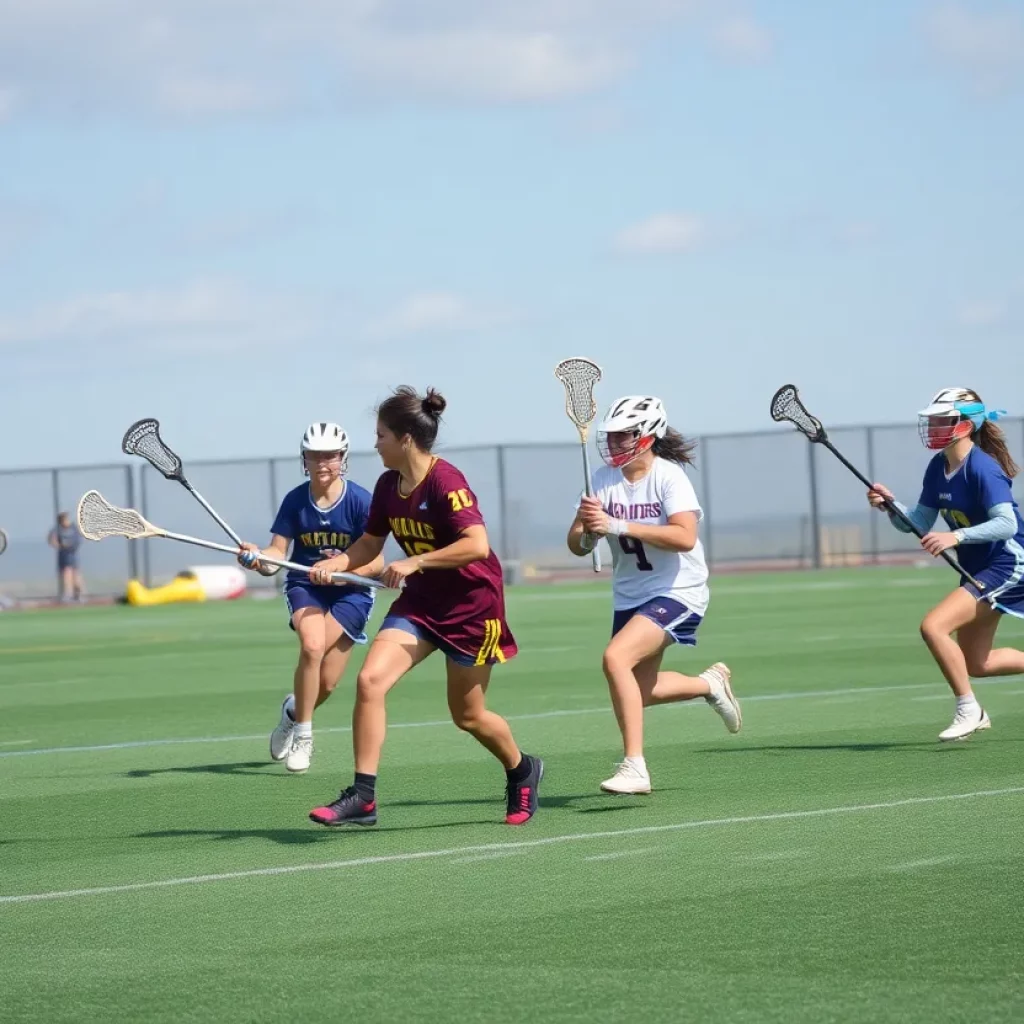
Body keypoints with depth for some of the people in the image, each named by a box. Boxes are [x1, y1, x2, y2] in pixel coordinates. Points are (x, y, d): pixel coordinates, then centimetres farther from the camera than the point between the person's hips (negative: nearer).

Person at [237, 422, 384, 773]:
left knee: (326, 683, -11)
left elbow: (375, 562, -12)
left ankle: (294, 710, 26)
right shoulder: (295, 501, -5)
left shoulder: (360, 501, -13)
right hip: (305, 586, 1)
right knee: (312, 645, -29)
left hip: (350, 593, -1)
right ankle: (302, 735, -11)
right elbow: (278, 552, -7)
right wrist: (259, 559, -30)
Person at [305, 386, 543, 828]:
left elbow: (477, 545, -31)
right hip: (421, 600, 7)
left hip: (471, 604, -7)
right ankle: (362, 797, -13)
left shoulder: (446, 482, -21)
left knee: (468, 715, 7)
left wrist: (415, 562, -33)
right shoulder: (388, 485, 2)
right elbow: (369, 545, 15)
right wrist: (334, 563, -4)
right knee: (370, 679, -15)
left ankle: (522, 770, 38)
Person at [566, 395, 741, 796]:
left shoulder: (669, 477, -17)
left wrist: (619, 525, -38)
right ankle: (710, 682, 44)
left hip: (677, 592, -7)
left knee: (616, 657, -28)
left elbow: (685, 537, -32)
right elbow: (577, 545, -5)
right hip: (629, 596, 7)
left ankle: (634, 767, -24)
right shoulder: (603, 480, -2)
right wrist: (587, 530, -29)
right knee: (637, 692, 16)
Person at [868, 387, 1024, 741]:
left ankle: (968, 709, -9)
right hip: (978, 570, 10)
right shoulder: (938, 468, 2)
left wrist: (956, 536, -40)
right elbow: (920, 524, 7)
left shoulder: (981, 468, -22)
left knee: (933, 626, -22)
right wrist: (891, 506, -11)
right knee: (976, 663, 16)